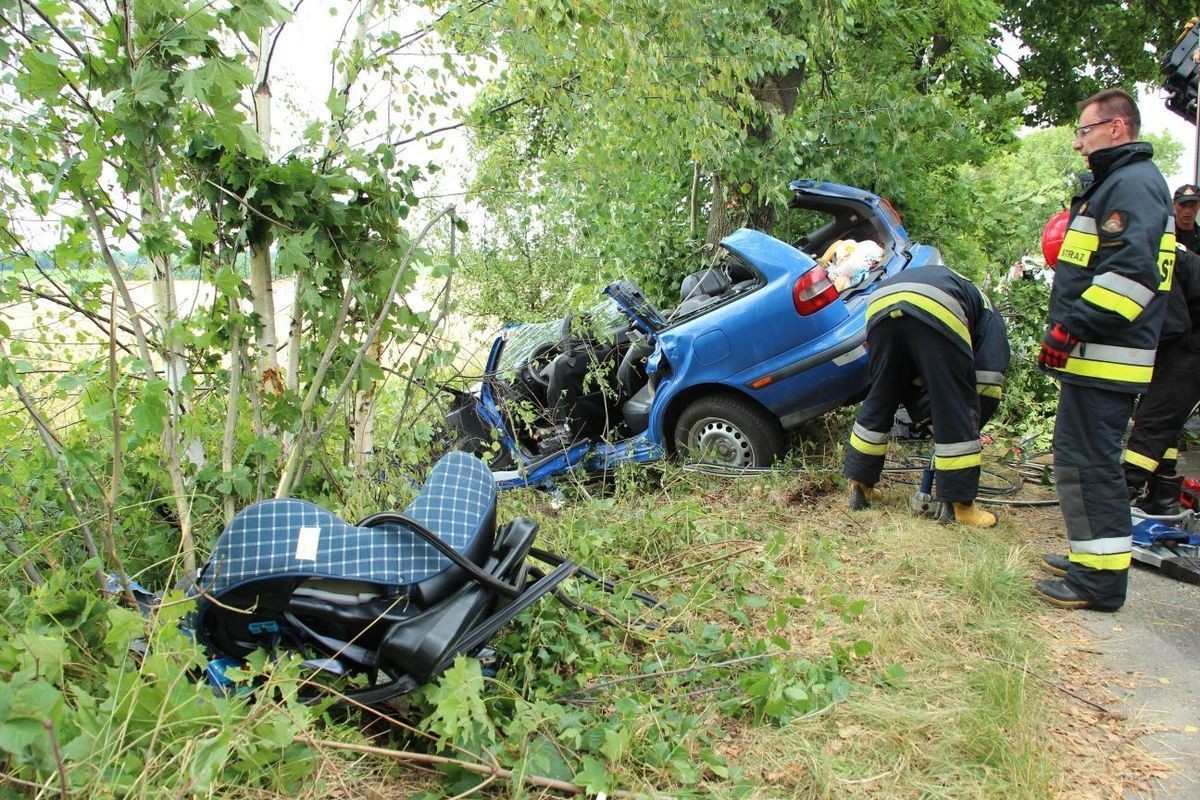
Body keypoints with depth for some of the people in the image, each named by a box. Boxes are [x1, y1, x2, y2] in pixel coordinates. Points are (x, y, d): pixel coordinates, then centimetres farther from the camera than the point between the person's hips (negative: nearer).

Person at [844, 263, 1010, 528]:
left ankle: (860, 486, 27)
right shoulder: (988, 314, 32)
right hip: (937, 312, -5)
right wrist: (971, 424, 28)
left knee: (879, 401, 20)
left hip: (881, 305, 5)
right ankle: (961, 505, 14)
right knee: (956, 411, 7)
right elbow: (989, 383, 18)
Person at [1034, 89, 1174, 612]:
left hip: (1105, 358, -11)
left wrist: (1071, 326, -25)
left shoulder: (1134, 183, -12)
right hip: (1096, 355, 11)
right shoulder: (1114, 183, 22)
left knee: (1087, 463, -9)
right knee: (1089, 460, 17)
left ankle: (1100, 581, -2)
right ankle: (1093, 559, 28)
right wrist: (1069, 328, 24)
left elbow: (1131, 272, -25)